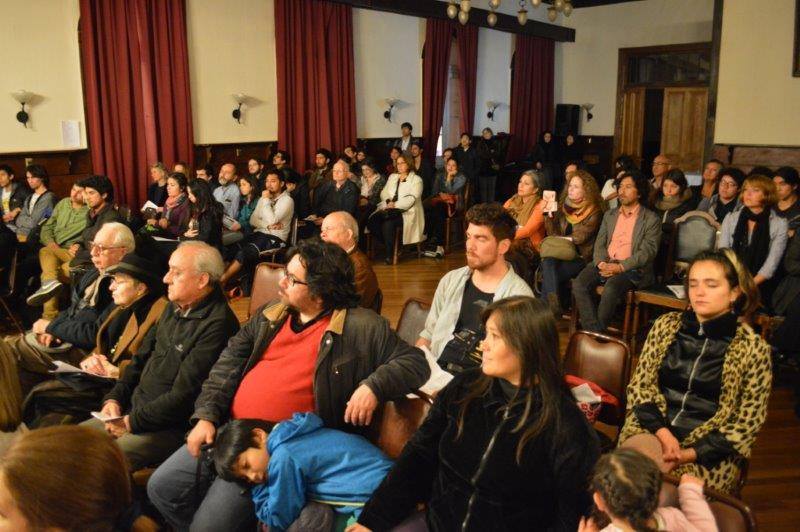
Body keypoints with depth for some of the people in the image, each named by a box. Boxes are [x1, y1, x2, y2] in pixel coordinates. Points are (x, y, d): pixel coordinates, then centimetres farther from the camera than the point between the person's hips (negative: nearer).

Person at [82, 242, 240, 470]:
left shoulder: (216, 324, -22)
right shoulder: (175, 309, 9)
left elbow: (184, 394, -23)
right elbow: (141, 358, 17)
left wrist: (132, 422, -15)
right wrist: (114, 399, 4)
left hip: (170, 426, -9)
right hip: (133, 410, 9)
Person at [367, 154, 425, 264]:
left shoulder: (416, 179, 3)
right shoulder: (392, 177, 22)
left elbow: (412, 198, -11)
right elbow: (384, 193, 15)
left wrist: (395, 205, -21)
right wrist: (388, 201, -7)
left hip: (406, 211, -5)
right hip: (389, 209, 6)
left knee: (388, 223, -34)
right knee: (372, 221, -23)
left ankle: (389, 254, -19)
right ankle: (388, 245, -6)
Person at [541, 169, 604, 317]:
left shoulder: (594, 212, -2)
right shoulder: (563, 206, 13)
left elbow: (580, 238, -11)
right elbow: (552, 233, 8)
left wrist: (559, 239, -6)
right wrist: (549, 215, -7)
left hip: (579, 257, -4)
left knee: (548, 276, -28)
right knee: (548, 262, -31)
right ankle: (553, 306, -36)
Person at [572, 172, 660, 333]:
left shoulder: (651, 219, 3)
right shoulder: (609, 215, 21)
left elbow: (647, 252, -6)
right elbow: (599, 243, 13)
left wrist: (620, 267, -18)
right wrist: (601, 263, -9)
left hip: (631, 268, -5)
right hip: (604, 264, 5)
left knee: (611, 288, -35)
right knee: (579, 284, -24)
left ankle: (599, 331, -20)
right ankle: (593, 331, -25)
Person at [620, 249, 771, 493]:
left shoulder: (753, 348, -1)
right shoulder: (666, 325, 8)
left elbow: (747, 424, -2)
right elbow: (639, 386, 7)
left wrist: (689, 454, -12)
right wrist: (663, 433, -10)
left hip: (710, 453, -2)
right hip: (652, 430, 2)